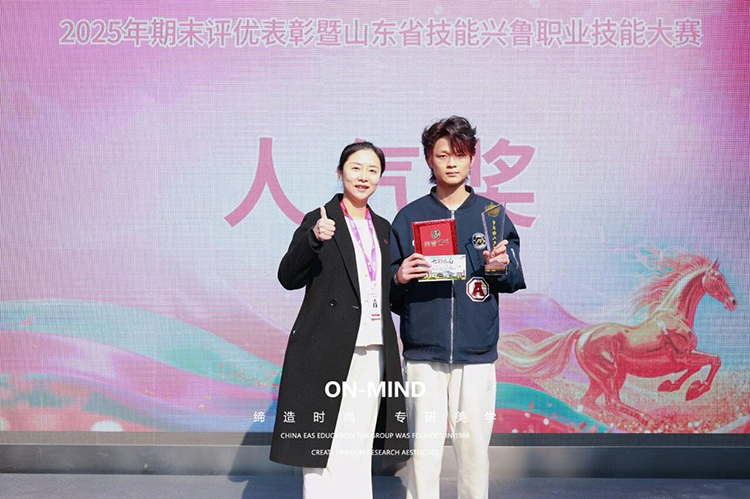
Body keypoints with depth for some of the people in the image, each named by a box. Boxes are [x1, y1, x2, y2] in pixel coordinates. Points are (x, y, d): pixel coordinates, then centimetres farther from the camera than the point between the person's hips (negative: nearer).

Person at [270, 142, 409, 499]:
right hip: (328, 352, -5)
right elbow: (288, 278, -13)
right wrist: (313, 238, -26)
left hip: (374, 352, 5)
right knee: (323, 447, 1)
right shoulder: (318, 220, -2)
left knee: (360, 447, 14)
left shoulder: (383, 228, 15)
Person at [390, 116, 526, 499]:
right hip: (423, 350, 0)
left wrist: (502, 268, -12)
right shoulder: (409, 217, 5)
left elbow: (514, 281, 8)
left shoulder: (491, 214, 7)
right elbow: (390, 291, 8)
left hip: (476, 351, 1)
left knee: (474, 444, 6)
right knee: (423, 446, 2)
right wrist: (400, 278, -13)